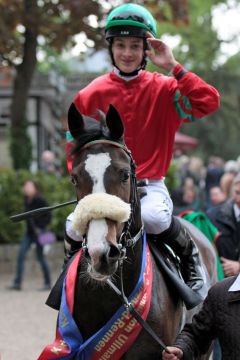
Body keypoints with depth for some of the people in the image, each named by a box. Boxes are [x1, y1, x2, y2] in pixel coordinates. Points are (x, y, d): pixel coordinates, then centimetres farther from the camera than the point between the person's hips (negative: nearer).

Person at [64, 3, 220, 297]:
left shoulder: (163, 89, -1)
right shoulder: (92, 95, 2)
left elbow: (209, 102, -16)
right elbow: (74, 141, 12)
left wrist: (173, 67, -18)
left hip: (150, 185, -1)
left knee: (154, 218, -35)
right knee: (75, 227, -24)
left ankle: (190, 259, -2)